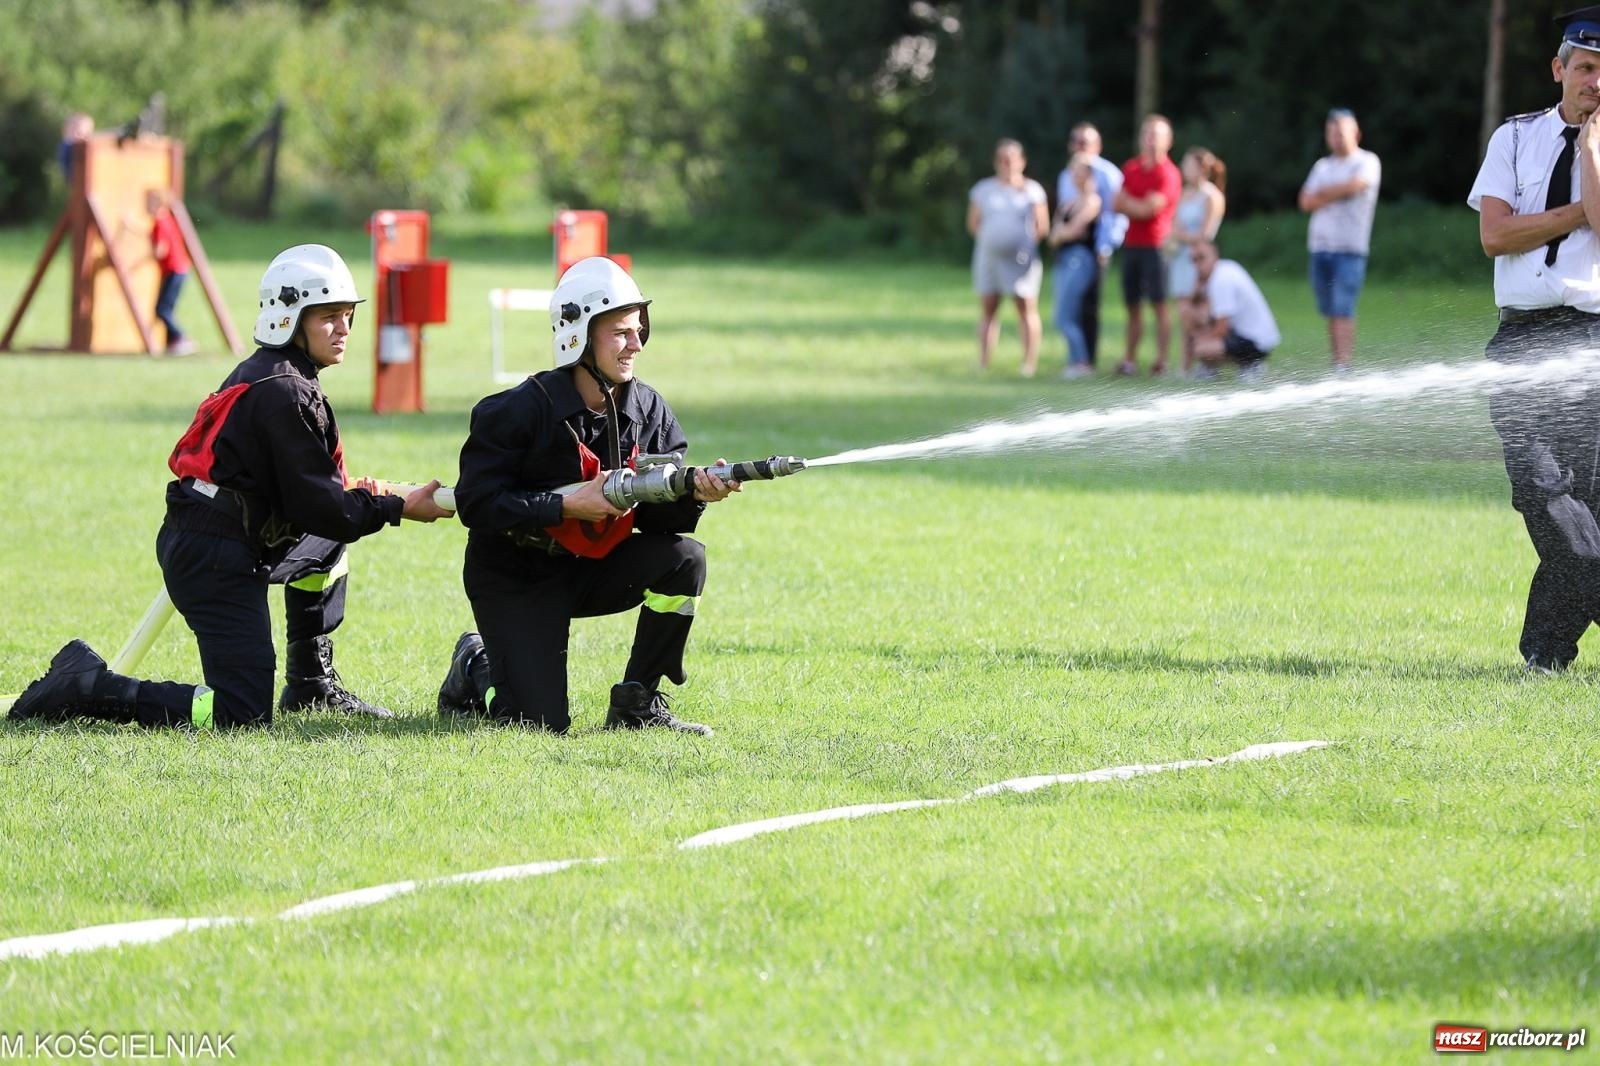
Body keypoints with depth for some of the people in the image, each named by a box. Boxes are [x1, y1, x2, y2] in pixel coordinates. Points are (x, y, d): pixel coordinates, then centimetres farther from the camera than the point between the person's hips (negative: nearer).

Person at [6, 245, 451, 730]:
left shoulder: (261, 374, 16)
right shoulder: (286, 393, -15)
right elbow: (315, 505, -15)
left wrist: (350, 495, 14)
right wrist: (397, 508, -6)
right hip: (218, 562, -10)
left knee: (327, 541, 28)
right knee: (242, 714, -12)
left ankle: (312, 684, 27)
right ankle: (85, 688, -11)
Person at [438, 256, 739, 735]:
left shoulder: (648, 412, -4)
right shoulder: (517, 412, -21)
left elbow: (659, 517, -6)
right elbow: (476, 505, -24)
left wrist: (695, 493, -28)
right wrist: (570, 505, -30)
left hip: (589, 569, 5)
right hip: (513, 581, -5)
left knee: (684, 559, -20)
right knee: (542, 721, -15)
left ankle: (636, 705, -6)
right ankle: (475, 669, 21)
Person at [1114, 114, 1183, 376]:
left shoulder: (1168, 174, -7)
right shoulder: (1131, 168, 13)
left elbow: (1148, 209, -14)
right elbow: (1119, 205, 7)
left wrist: (1127, 202, 3)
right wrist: (1140, 206, -10)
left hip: (1155, 244, -6)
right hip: (1131, 244, 6)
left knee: (1159, 304, -8)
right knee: (1133, 306, 10)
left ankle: (1162, 361, -10)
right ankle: (1130, 360, 16)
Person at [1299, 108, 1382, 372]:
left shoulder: (1367, 162, 2)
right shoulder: (1322, 166, 18)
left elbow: (1355, 185, -16)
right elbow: (1306, 202, 8)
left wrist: (1322, 193, -2)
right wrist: (1337, 194, -7)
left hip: (1349, 249, -6)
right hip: (1320, 247, 6)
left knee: (1343, 310, -14)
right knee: (1330, 312, 6)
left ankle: (1343, 367, -19)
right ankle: (1336, 365, 9)